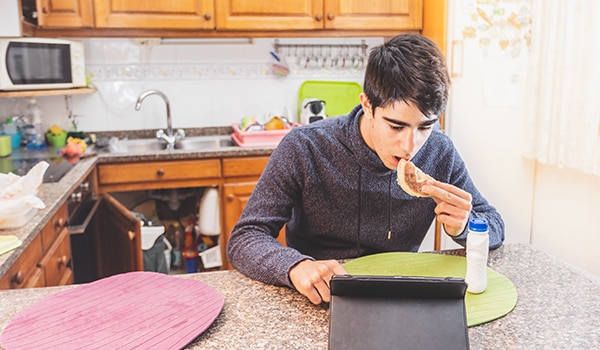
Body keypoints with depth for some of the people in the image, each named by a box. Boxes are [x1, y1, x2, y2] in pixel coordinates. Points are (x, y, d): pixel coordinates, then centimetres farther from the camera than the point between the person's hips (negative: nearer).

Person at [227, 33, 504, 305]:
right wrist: (296, 266, -38)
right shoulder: (304, 149, -18)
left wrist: (462, 227, -19)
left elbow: (495, 227, 4)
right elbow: (244, 239, -17)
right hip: (319, 305, -2)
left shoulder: (440, 152, -7)